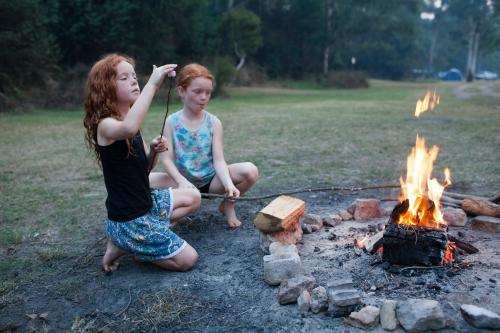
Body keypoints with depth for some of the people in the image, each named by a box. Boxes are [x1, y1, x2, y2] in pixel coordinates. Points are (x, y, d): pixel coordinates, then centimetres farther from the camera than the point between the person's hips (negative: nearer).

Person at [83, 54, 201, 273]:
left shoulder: (128, 121, 7)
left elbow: (144, 166, 13)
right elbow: (129, 129, -48)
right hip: (128, 219, -8)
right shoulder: (105, 125, -21)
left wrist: (154, 151, -8)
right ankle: (122, 245, 5)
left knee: (193, 198, 23)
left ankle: (130, 240, 13)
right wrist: (152, 84, -44)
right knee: (187, 259, -6)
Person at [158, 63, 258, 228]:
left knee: (250, 171, -24)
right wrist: (182, 181, -32)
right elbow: (167, 159, -13)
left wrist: (229, 184, -30)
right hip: (184, 180, -1)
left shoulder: (213, 122, -4)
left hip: (210, 179, 1)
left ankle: (228, 205, 6)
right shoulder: (171, 122, -6)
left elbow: (218, 160, -11)